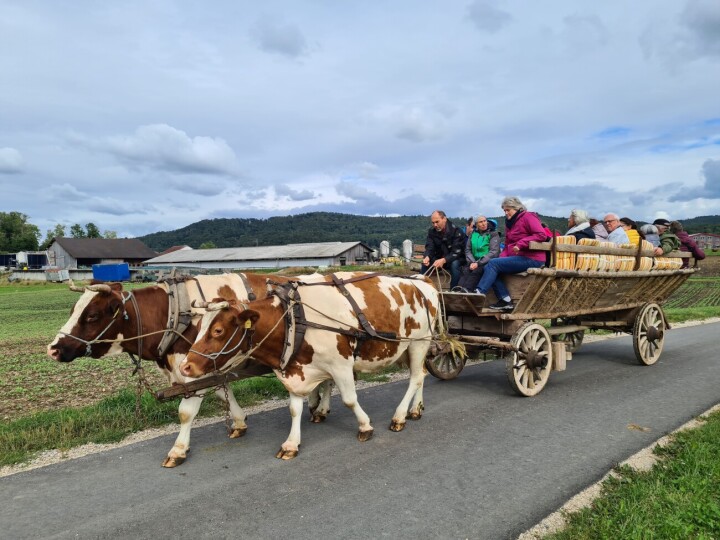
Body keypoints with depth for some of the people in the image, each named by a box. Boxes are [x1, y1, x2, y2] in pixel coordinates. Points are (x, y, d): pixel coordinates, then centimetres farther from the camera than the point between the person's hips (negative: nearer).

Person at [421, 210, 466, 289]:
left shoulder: (457, 232, -20)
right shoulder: (431, 231, -5)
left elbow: (456, 252, -27)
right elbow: (429, 248, -11)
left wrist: (443, 260, -45)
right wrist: (427, 257, -36)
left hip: (455, 259, -4)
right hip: (439, 259, 4)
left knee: (455, 264, -36)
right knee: (425, 263, -21)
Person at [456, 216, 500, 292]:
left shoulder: (493, 234, 2)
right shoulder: (473, 234, 15)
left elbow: (494, 252, -9)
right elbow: (467, 250, 9)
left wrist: (478, 263, -19)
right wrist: (472, 262, -11)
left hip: (487, 262, -3)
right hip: (474, 262, 3)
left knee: (476, 271, -33)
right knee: (465, 272, -28)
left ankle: (463, 292, -51)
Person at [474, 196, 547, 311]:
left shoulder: (528, 217, -3)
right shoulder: (509, 223, 23)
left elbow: (542, 235, -17)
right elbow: (507, 245, 22)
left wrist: (520, 243, -22)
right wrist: (502, 257, 2)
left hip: (531, 259, -9)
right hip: (517, 258, 9)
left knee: (493, 263, -21)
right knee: (488, 268, -10)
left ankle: (479, 293, -23)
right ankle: (505, 301, -16)